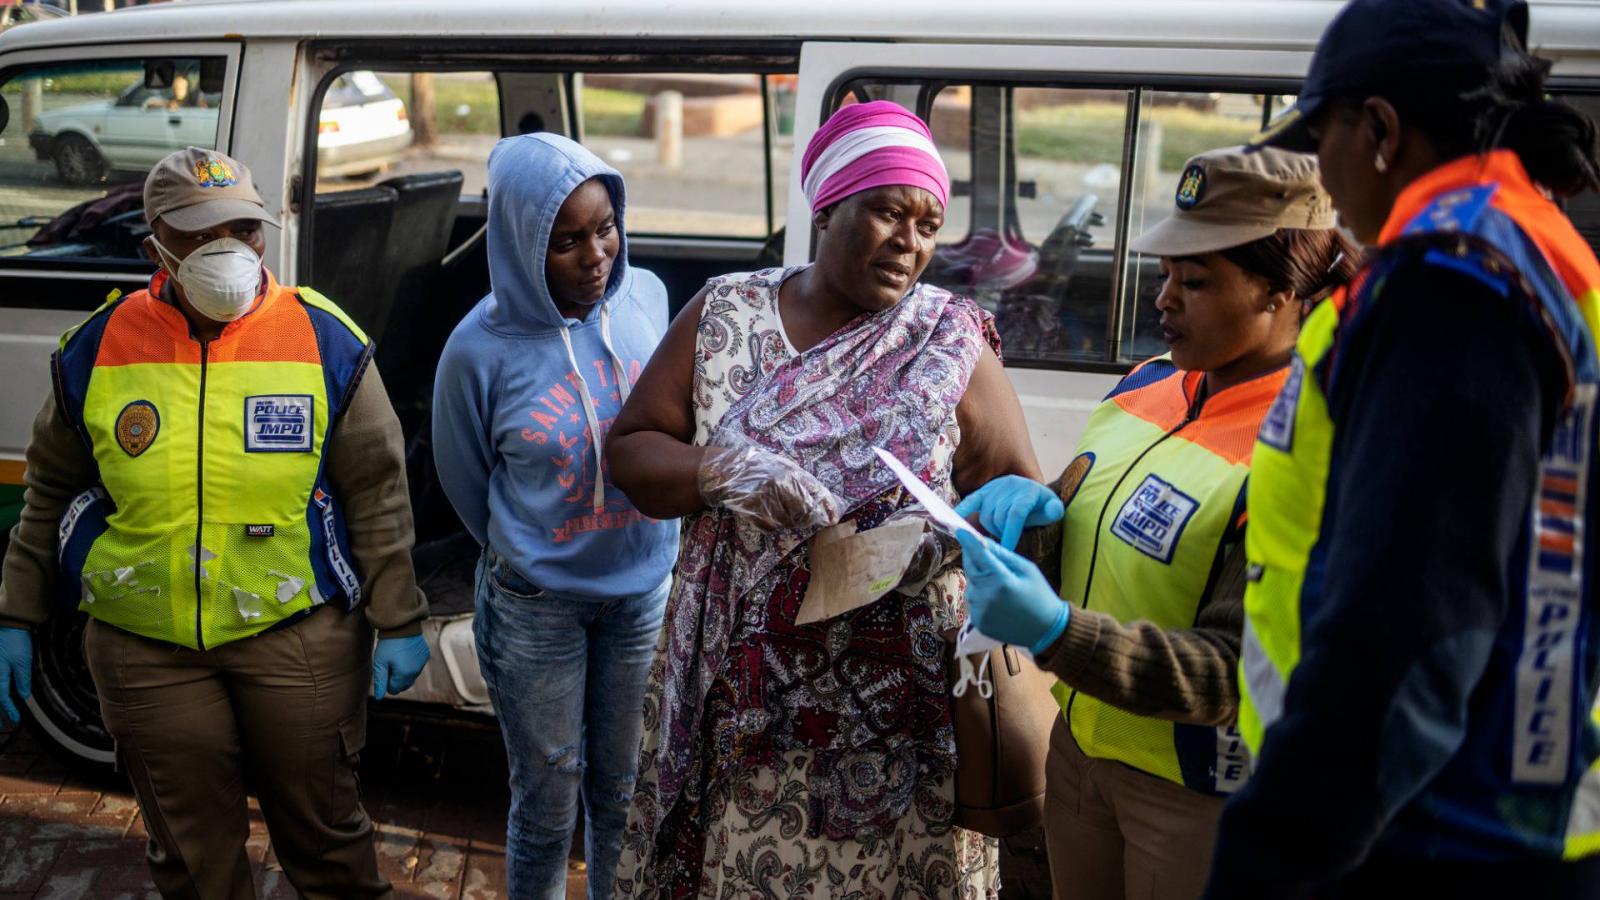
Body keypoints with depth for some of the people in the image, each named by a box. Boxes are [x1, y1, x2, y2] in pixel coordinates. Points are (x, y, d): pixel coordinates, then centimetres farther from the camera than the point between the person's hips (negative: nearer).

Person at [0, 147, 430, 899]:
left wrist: (398, 623, -4)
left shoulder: (324, 340, -8)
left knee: (323, 827, 13)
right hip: (147, 645, 2)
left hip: (297, 635, -1)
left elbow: (377, 493, -4)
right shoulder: (98, 349, -3)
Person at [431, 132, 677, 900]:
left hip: (646, 588, 3)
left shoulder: (646, 296, -8)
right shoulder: (481, 348, -17)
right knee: (547, 808, 11)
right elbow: (468, 484, 0)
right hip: (537, 607, -3)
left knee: (622, 795, 17)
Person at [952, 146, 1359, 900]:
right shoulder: (1146, 386, 1)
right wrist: (1034, 512, -12)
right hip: (1080, 746, 6)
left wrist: (1054, 632, -35)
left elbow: (1232, 673, -24)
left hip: (1201, 788, -6)